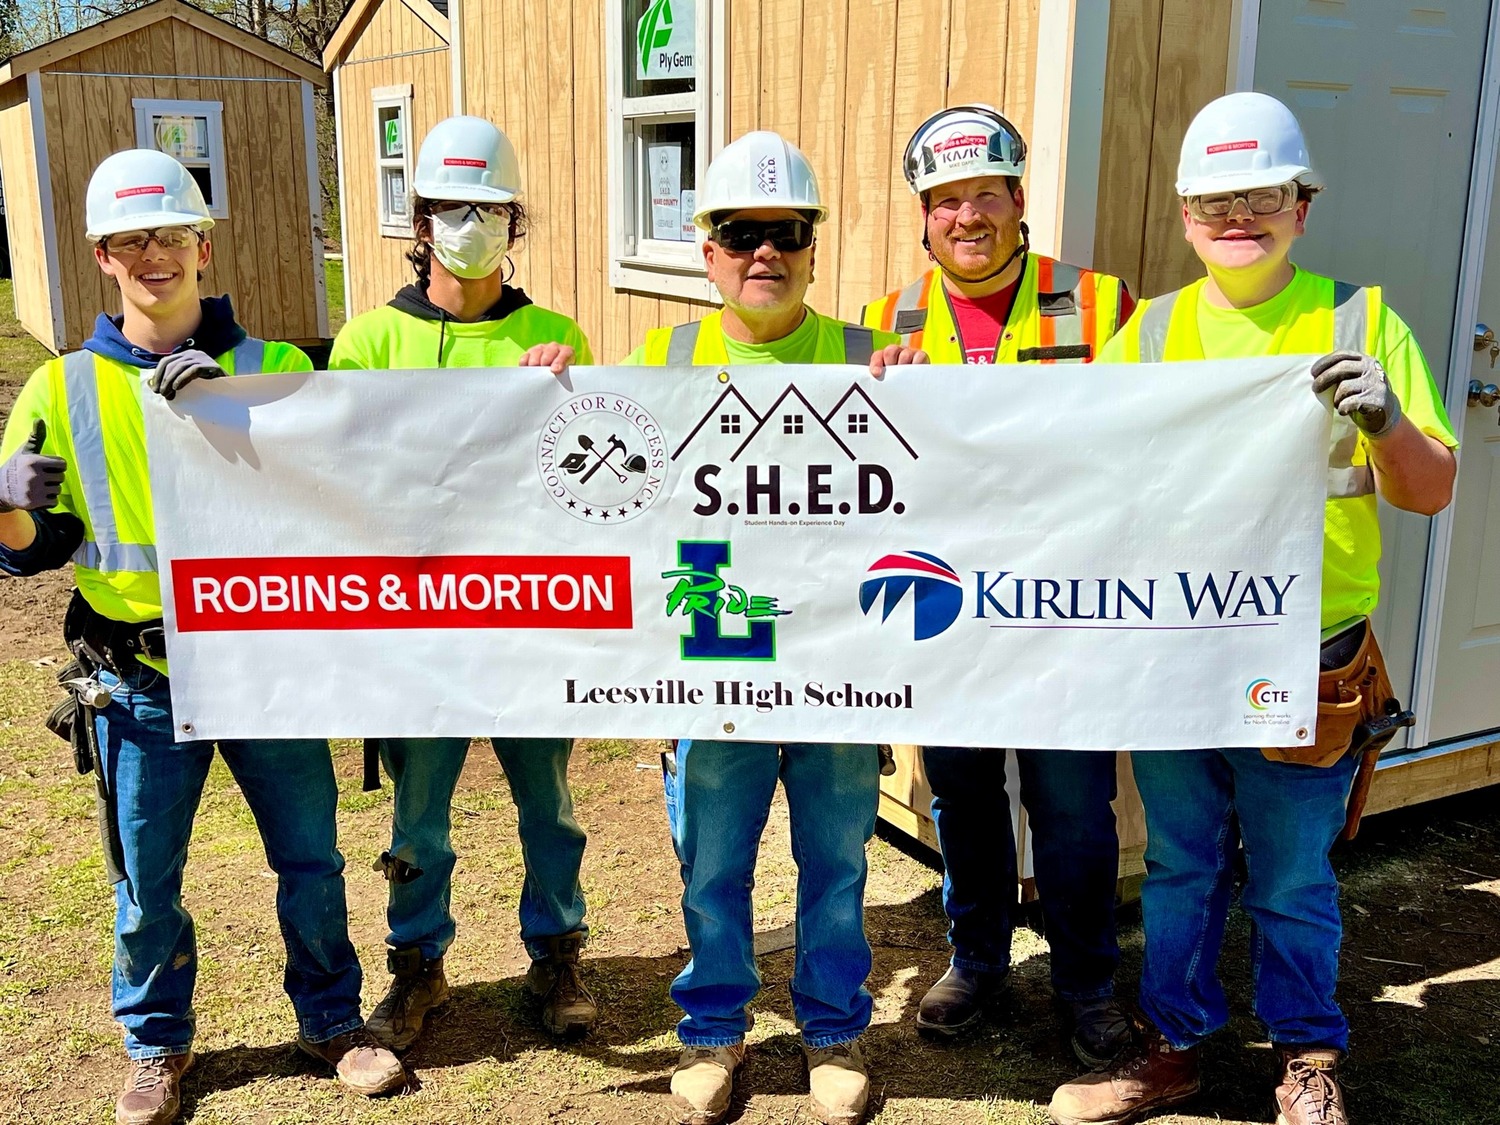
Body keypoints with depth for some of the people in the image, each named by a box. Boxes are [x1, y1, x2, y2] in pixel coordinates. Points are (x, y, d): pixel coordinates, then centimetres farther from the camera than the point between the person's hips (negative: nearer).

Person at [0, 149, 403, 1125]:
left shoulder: (273, 368, 0)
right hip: (141, 685, 1)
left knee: (311, 861, 11)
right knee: (147, 882, 12)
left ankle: (332, 1019, 33)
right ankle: (158, 1045, 36)